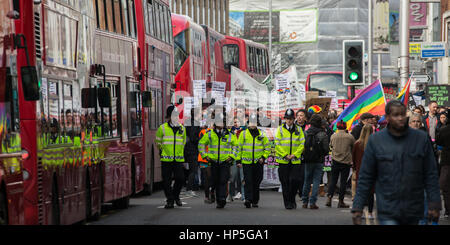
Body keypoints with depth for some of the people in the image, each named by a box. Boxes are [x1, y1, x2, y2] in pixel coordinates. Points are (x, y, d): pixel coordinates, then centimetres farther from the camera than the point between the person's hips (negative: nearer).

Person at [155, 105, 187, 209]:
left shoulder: (182, 128, 9)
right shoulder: (162, 128, -1)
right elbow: (158, 141, 13)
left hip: (178, 159, 2)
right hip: (166, 159, -2)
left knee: (180, 178, -6)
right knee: (167, 181, -2)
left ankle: (176, 195, 19)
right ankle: (170, 200, 8)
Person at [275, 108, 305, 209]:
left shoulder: (298, 130, 7)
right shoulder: (280, 129, 3)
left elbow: (302, 144, 3)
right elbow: (277, 144, -2)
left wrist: (294, 154, -10)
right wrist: (285, 155, -12)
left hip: (295, 160, 0)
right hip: (283, 160, 0)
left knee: (295, 180, -10)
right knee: (285, 182, 1)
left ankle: (292, 200, 9)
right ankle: (287, 202, 10)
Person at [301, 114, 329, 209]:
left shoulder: (306, 133, -3)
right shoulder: (323, 134, -8)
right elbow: (326, 149, -9)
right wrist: (322, 155, 10)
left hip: (308, 161, 2)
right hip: (319, 161, -2)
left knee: (307, 181, 13)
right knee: (316, 181, 2)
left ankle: (305, 201, 15)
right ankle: (312, 202, -3)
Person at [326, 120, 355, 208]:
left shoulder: (333, 136, -1)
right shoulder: (350, 137, -5)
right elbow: (354, 147, 5)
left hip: (335, 161, 1)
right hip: (346, 161, -1)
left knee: (333, 180, 9)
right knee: (343, 182, 3)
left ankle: (329, 198, -3)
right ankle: (341, 201, 5)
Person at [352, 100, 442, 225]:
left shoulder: (421, 138, 3)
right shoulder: (375, 141, 1)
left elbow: (431, 175, 5)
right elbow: (366, 177, 3)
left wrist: (434, 204, -1)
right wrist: (357, 207, -1)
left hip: (414, 212, 2)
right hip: (387, 213, -2)